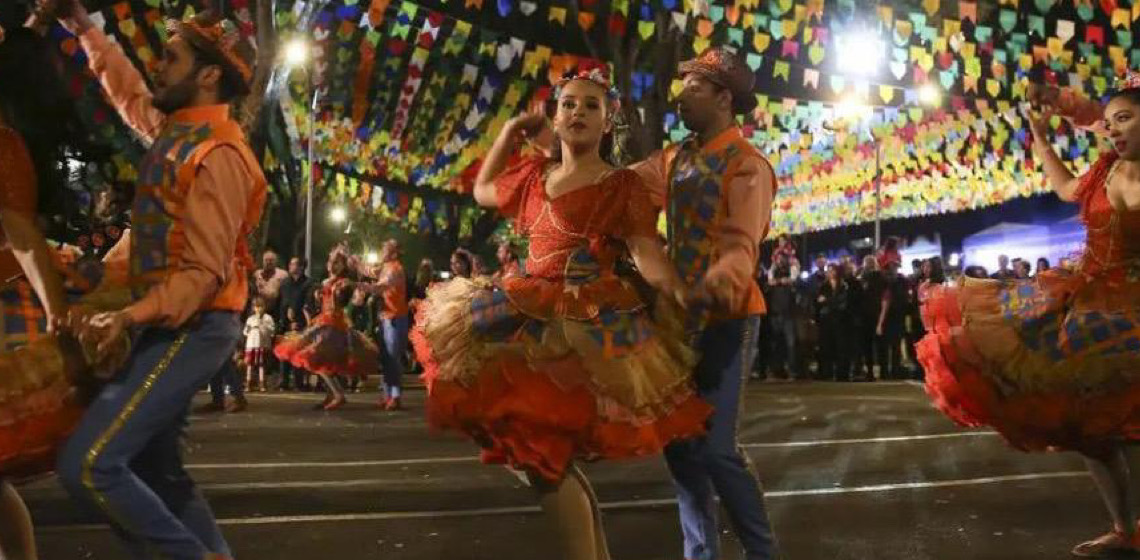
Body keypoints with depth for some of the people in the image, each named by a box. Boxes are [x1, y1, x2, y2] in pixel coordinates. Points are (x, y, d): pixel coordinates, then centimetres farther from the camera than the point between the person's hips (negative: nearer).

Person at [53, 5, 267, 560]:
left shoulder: (218, 153, -18)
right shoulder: (176, 127, 9)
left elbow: (204, 272, -23)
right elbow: (128, 92, 33)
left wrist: (130, 316, -32)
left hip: (191, 328, -10)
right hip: (169, 325, 10)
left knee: (87, 465, -17)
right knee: (154, 471, 14)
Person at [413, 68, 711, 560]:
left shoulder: (621, 185, -1)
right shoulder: (534, 175, 16)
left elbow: (648, 254, -11)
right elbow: (482, 190, 34)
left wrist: (683, 309, -27)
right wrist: (509, 132, 24)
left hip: (588, 324, -7)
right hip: (533, 318, 7)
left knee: (542, 451, -13)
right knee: (543, 452, 10)